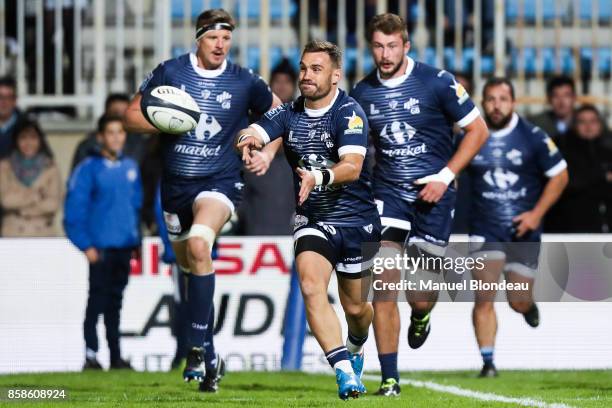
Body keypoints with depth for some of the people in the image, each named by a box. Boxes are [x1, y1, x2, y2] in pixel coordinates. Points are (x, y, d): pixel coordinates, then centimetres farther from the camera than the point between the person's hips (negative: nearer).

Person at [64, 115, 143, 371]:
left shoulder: (130, 167, 11)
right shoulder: (89, 169, -7)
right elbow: (74, 210, -9)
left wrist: (135, 239, 10)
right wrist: (86, 245, -13)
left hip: (125, 246, 5)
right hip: (101, 248, -5)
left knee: (115, 301, 11)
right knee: (98, 299, -8)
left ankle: (116, 356, 15)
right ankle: (91, 354, -7)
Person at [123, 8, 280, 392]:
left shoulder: (246, 82, -3)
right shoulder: (170, 72, -2)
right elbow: (133, 115, 4)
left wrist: (267, 153, 0)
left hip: (220, 182, -3)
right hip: (176, 183, 3)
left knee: (199, 245, -29)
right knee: (188, 265, 13)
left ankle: (199, 349, -27)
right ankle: (210, 358, 32)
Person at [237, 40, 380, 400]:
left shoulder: (349, 112, -15)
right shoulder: (289, 114, 1)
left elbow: (352, 167, -29)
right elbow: (254, 134, -12)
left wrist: (319, 177, -48)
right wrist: (248, 141, -37)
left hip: (357, 220, -3)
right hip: (313, 220, 3)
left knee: (355, 308, 10)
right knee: (311, 287, -24)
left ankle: (356, 349, 46)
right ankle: (345, 371, -26)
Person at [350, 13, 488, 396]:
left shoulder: (438, 82, -9)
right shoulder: (363, 92, 2)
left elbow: (478, 129, -2)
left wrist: (445, 176, -10)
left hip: (432, 195, -2)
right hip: (388, 195, 2)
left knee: (421, 297, 0)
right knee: (384, 286, -13)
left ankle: (420, 316, 40)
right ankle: (389, 379, -7)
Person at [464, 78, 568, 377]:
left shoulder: (533, 137, -4)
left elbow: (560, 175, 2)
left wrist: (537, 213, -7)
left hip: (523, 230, 0)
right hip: (485, 231, 0)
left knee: (518, 302, 5)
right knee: (484, 298, -15)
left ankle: (528, 305, 43)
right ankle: (487, 361, -9)